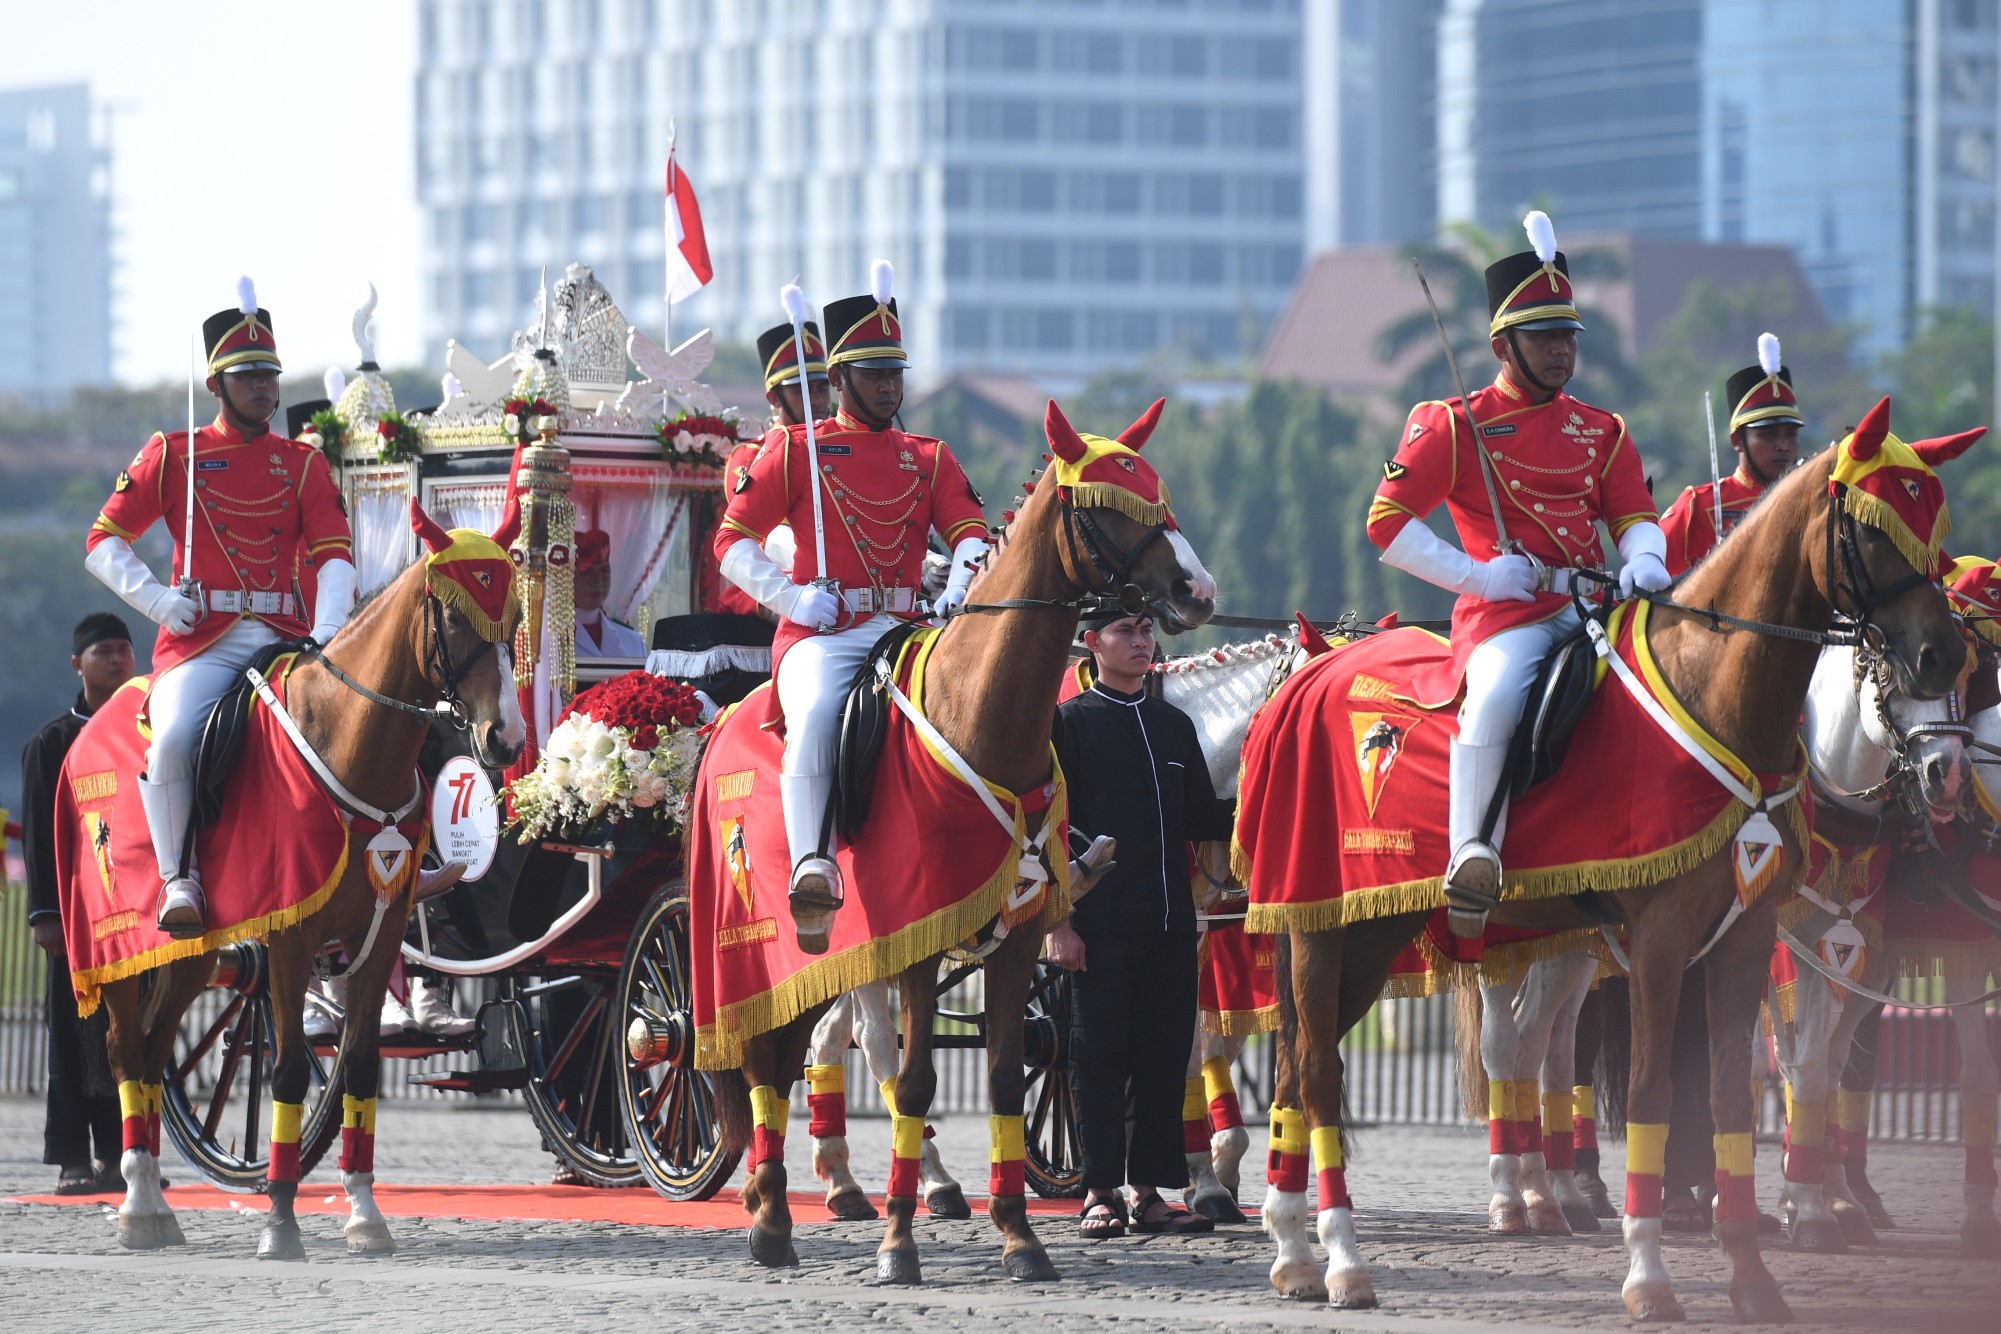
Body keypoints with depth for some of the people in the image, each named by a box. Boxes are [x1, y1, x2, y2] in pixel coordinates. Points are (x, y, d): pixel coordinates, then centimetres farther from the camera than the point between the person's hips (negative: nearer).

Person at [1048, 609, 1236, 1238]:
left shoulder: (1174, 725, 16)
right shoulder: (1069, 723, 0)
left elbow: (1199, 818, 17)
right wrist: (1058, 921, -11)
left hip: (1169, 920, 5)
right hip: (1100, 923, -5)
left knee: (1164, 1052, 5)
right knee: (1100, 1055, -2)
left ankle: (1149, 1191, 10)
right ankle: (1101, 1192, 3)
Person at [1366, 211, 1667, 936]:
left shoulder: (1601, 431, 18)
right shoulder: (1454, 427, 3)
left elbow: (1635, 516, 18)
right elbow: (1388, 522, -1)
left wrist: (1644, 561, -7)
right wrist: (1475, 573, -9)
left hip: (1592, 605, 5)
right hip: (1507, 611, -5)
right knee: (1498, 695, -35)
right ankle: (1473, 854, -33)